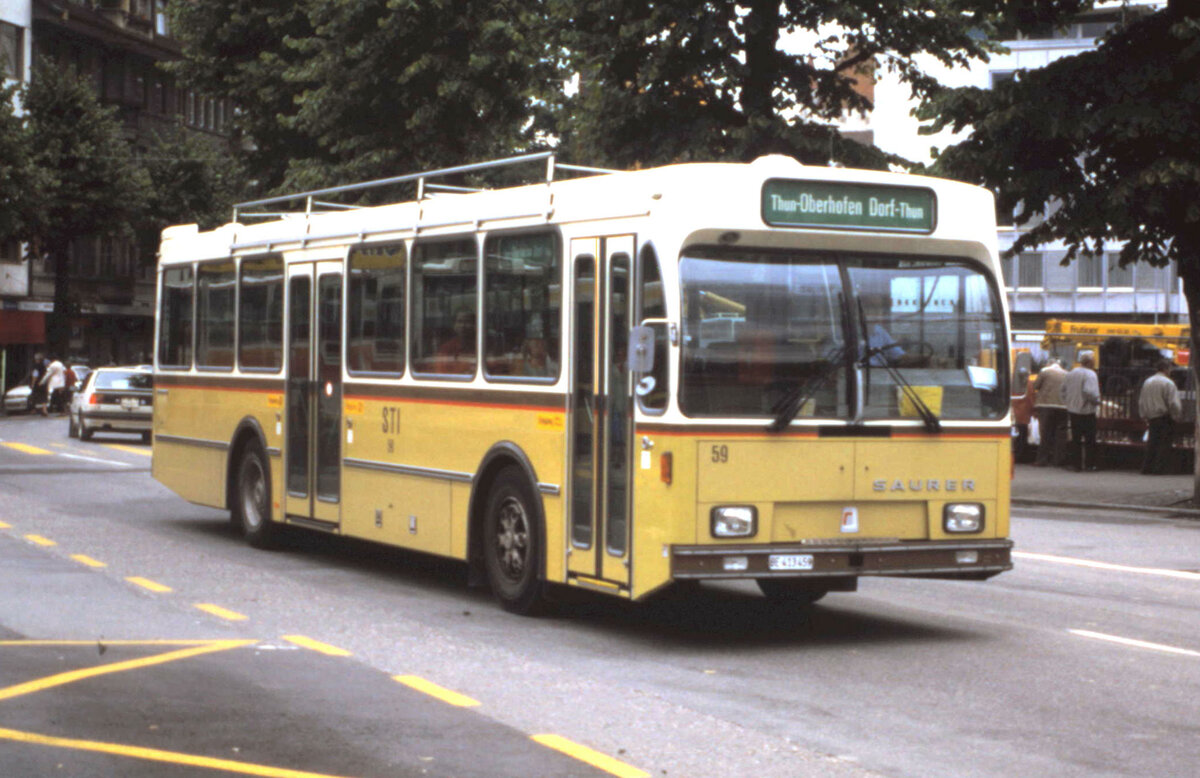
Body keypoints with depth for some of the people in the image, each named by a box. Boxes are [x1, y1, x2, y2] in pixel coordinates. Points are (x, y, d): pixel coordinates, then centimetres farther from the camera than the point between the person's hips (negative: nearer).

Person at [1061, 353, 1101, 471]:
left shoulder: (1072, 373, 9)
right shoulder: (1090, 374, -14)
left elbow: (1064, 389, 13)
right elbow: (1088, 391, -25)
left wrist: (1067, 403, 19)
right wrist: (1096, 401, -9)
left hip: (1072, 410, 6)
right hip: (1087, 412, -6)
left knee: (1075, 439, 10)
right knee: (1089, 439, 1)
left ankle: (1075, 463, 10)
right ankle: (1089, 464, 1)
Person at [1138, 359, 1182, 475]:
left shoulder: (1147, 382, 10)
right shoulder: (1168, 383, -11)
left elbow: (1141, 402, 14)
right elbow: (1174, 403, -14)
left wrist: (1145, 417, 20)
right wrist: (1177, 417, -2)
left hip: (1151, 418, 6)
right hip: (1164, 417, -6)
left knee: (1151, 443, 12)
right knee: (1164, 444, -1)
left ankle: (1146, 468, 10)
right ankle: (1159, 468, -5)